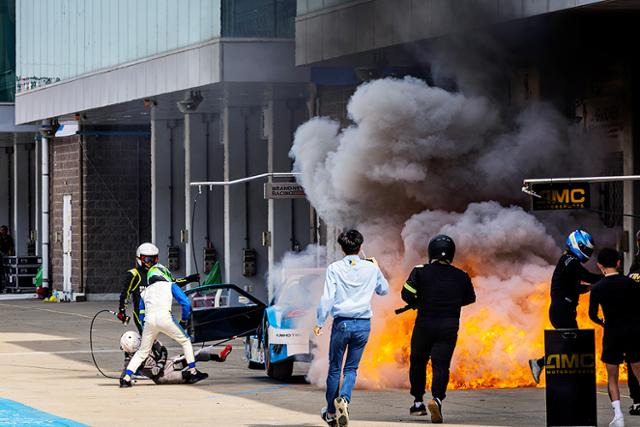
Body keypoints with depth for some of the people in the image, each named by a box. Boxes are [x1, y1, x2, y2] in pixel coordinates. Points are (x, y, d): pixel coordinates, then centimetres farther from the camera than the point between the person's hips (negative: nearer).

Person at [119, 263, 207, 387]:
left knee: (143, 352, 16)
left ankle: (126, 377, 4)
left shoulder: (144, 292, 31)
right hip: (165, 318, -3)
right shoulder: (170, 285, 21)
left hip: (149, 321, 3)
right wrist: (183, 321, 23)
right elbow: (186, 303, 11)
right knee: (185, 341, 16)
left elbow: (142, 316, 30)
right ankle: (192, 372, 11)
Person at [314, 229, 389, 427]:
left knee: (335, 368, 10)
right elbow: (384, 290, 20)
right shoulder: (371, 268, 2)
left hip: (342, 323, -1)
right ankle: (343, 399, -20)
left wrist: (319, 322, -1)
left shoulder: (334, 268, -5)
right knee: (351, 368, 8)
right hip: (363, 324, 1)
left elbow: (327, 297, -9)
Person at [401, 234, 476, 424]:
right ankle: (437, 398, -28)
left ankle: (418, 402, 24)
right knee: (441, 365, -3)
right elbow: (470, 298, 13)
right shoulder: (461, 276, 1)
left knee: (418, 362, 18)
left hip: (425, 324, 0)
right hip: (449, 327, 0)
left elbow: (407, 294, -10)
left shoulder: (420, 272, -5)